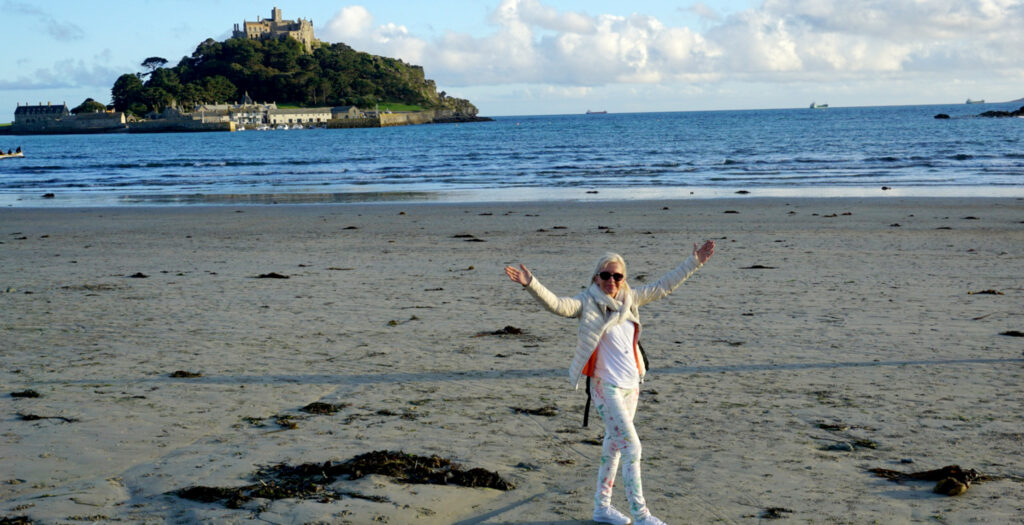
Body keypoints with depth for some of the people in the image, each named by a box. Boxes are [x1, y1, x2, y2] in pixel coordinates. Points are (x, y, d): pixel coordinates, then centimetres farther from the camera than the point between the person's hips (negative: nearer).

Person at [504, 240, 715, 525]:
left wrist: (694, 262, 16)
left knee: (614, 444, 17)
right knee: (632, 446, -9)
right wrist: (531, 285, -42)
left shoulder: (630, 299, 6)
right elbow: (557, 304, -26)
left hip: (631, 384, 7)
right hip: (606, 386, -7)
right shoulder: (587, 302, -11)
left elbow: (664, 286, 15)